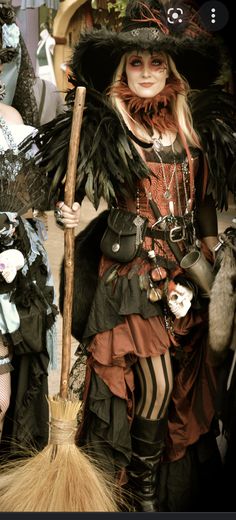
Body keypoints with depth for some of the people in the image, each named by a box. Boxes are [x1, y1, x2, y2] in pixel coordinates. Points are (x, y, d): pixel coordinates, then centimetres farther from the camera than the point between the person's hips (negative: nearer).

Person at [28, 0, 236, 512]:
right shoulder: (103, 126, -5)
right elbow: (85, 197, 0)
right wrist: (69, 215, -19)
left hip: (186, 269, 4)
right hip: (130, 270, -4)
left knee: (187, 378, 11)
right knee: (155, 382, -5)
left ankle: (187, 484, 31)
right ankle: (144, 494, 17)